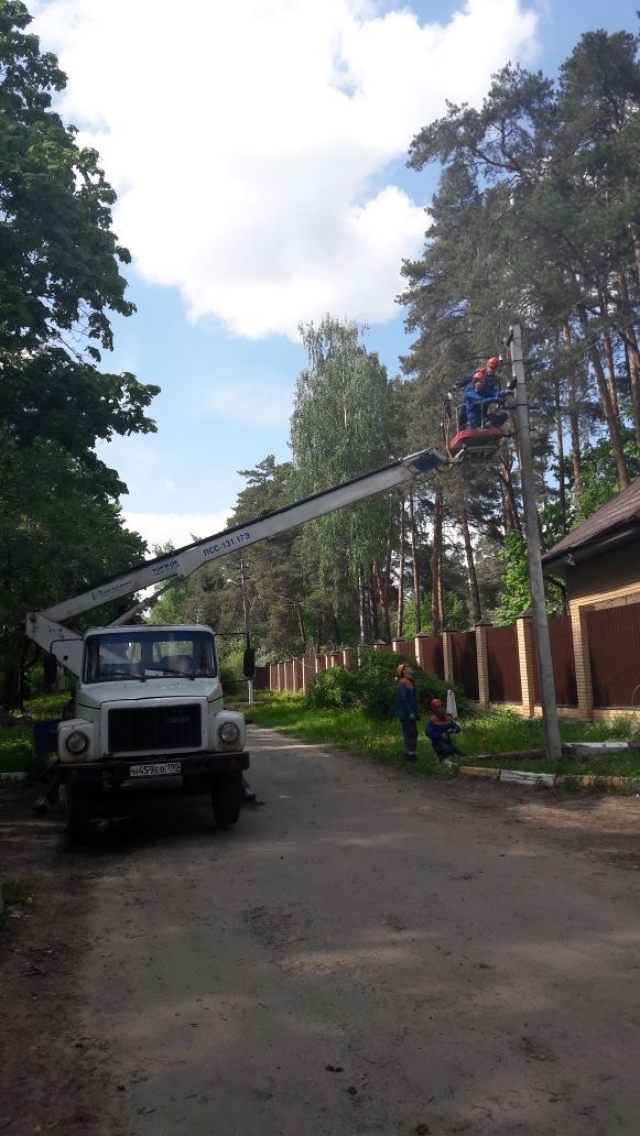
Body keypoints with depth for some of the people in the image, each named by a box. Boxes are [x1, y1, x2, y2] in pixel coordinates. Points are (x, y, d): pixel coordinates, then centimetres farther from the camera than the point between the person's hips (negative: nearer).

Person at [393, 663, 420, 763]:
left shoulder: (409, 682, 16)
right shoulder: (402, 683, -15)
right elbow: (403, 699, -22)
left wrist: (415, 712, 19)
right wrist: (410, 712, -23)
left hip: (410, 713, 10)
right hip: (406, 713, -10)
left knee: (413, 733, 13)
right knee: (410, 733, -8)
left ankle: (410, 753, 19)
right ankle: (410, 754, -5)